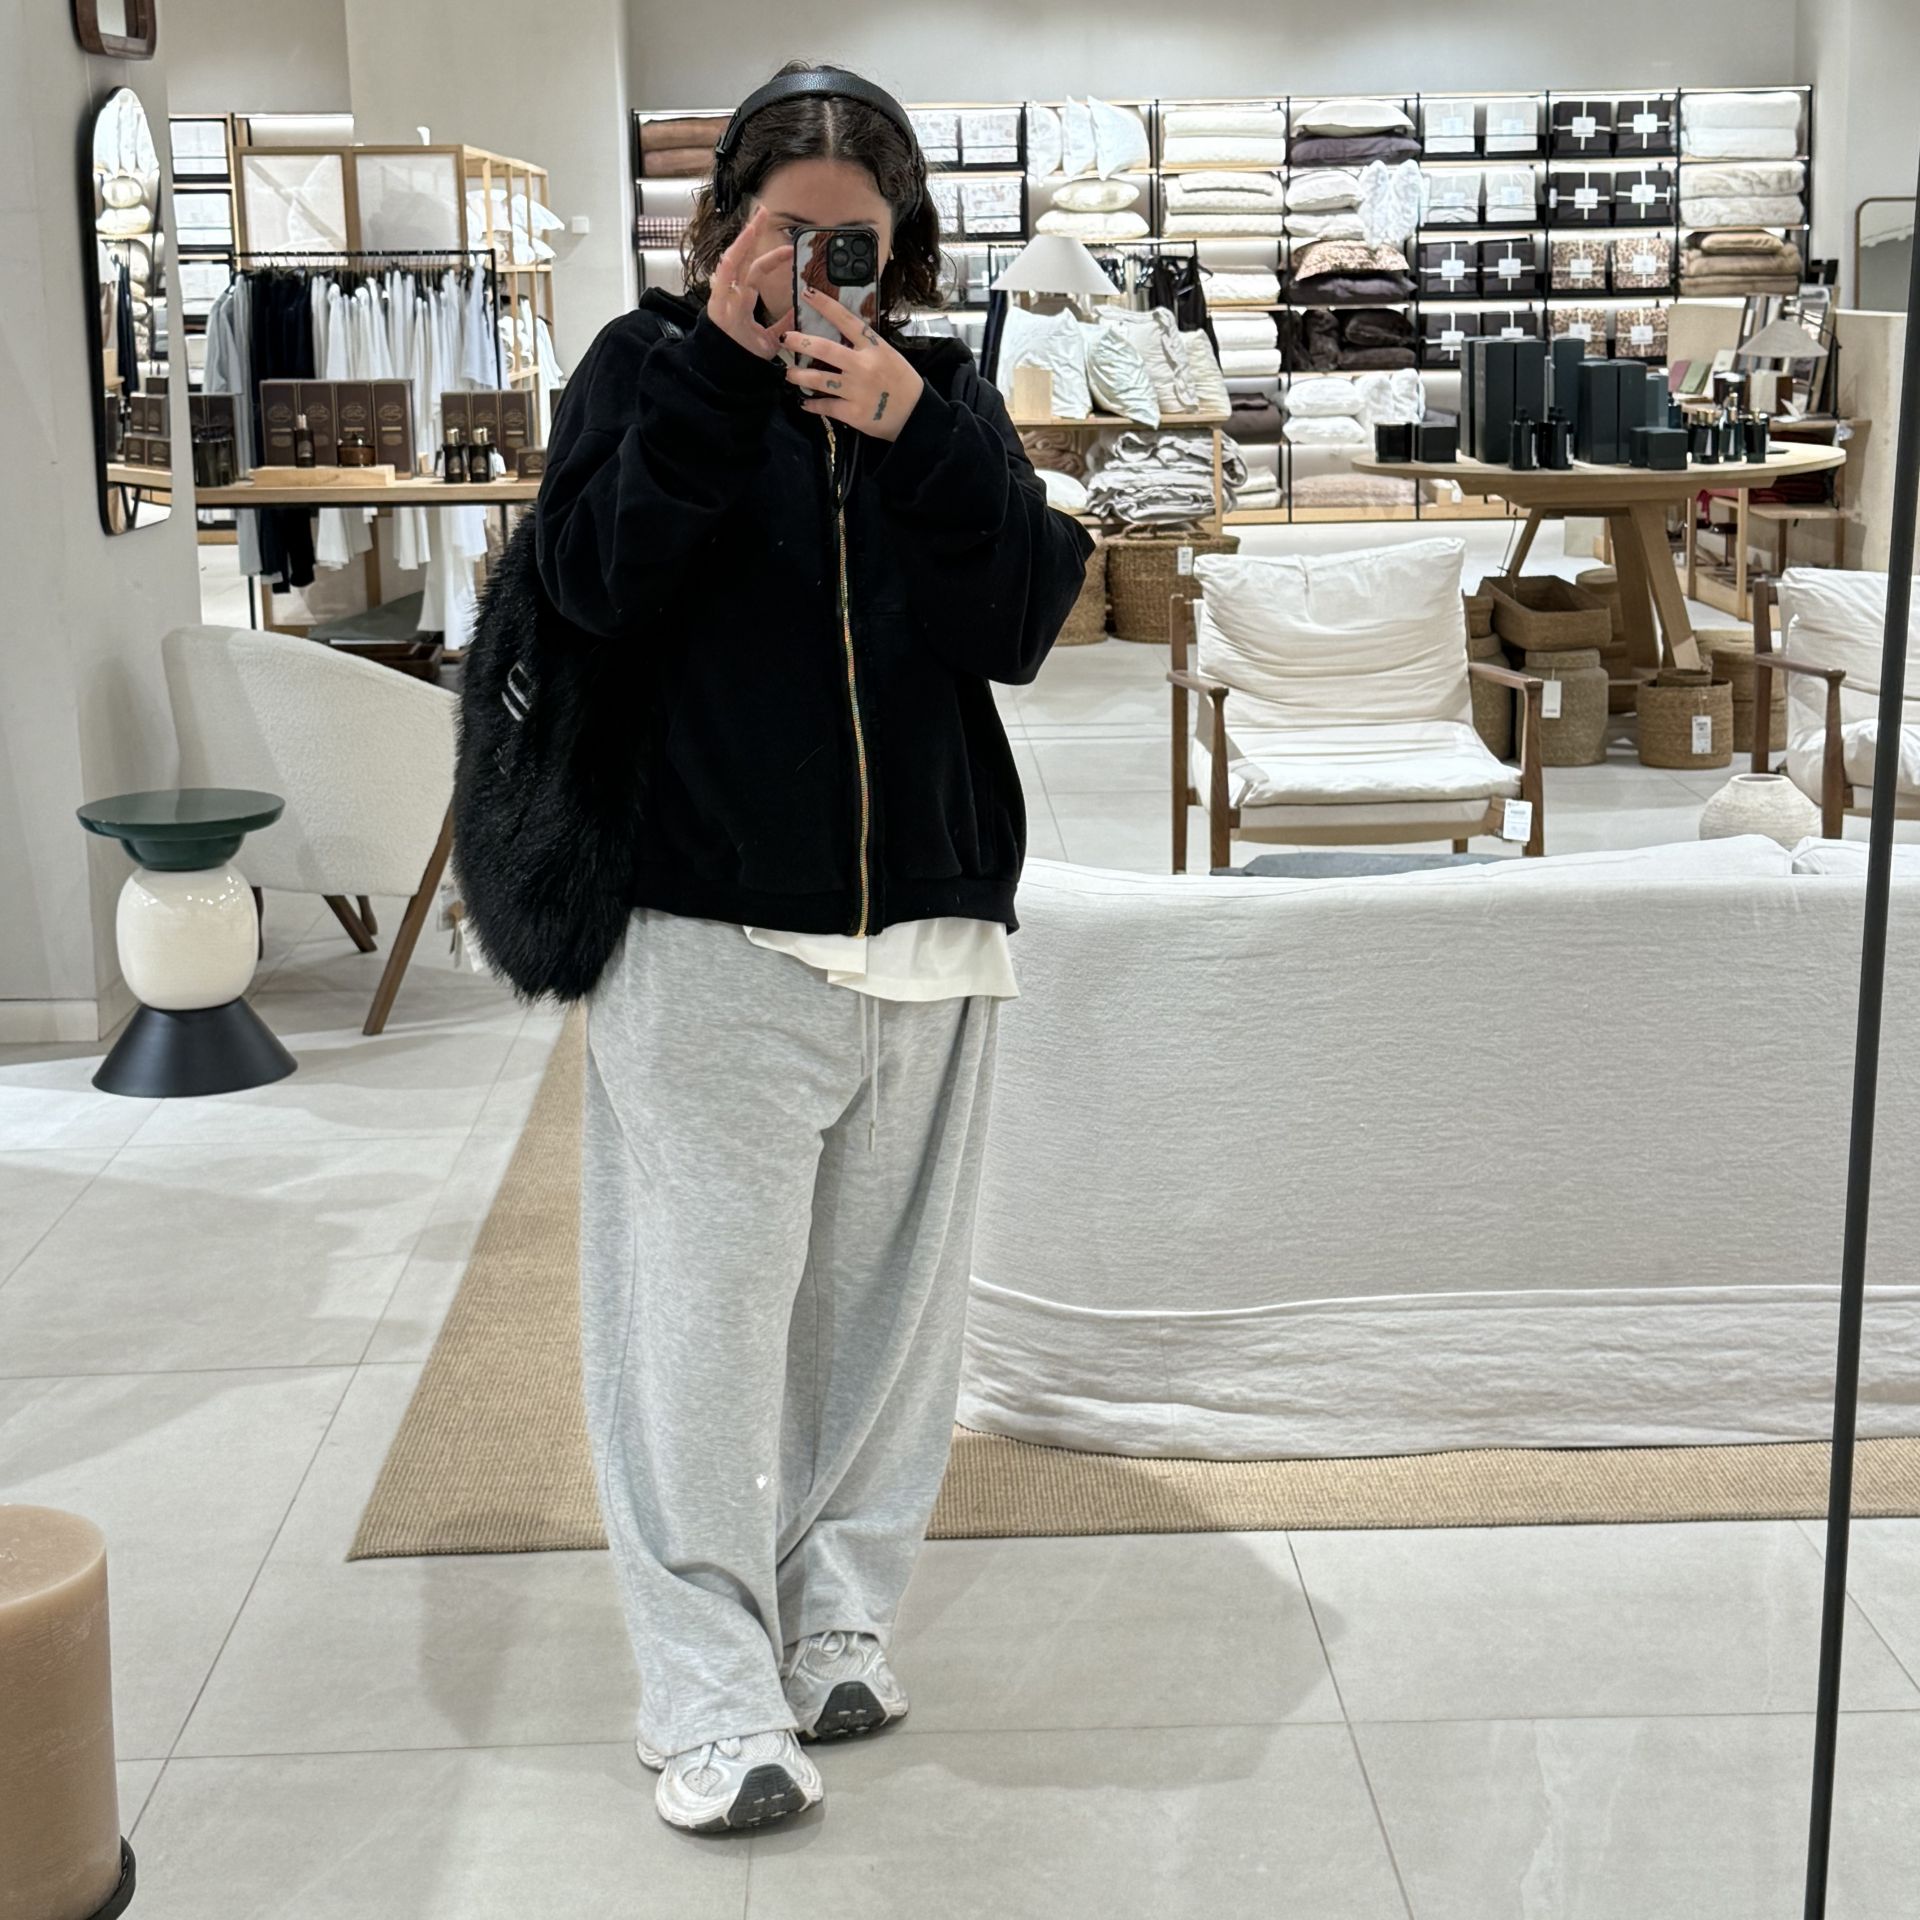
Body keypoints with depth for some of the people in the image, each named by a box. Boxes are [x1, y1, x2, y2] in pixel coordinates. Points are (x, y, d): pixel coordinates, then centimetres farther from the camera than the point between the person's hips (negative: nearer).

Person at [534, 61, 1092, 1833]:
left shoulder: (946, 391, 10)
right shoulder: (650, 363, 4)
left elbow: (1022, 624, -3)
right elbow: (602, 580, -12)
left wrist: (917, 436, -16)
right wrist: (721, 366, -18)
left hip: (929, 932, 3)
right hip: (713, 935, -3)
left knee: (885, 1304, 10)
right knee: (706, 1313, -5)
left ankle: (841, 1617, 26)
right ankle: (711, 1692, 4)